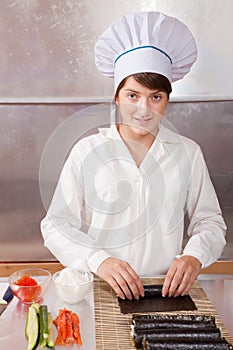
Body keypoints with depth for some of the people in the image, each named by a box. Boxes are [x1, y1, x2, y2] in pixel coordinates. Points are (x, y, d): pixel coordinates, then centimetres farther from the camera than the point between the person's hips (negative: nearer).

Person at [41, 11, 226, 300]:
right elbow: (56, 225, -1)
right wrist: (98, 260, -18)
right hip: (99, 289, -1)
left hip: (167, 291, 2)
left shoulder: (187, 153, 7)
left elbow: (209, 221, 11)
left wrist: (194, 256, -10)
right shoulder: (87, 151, 1)